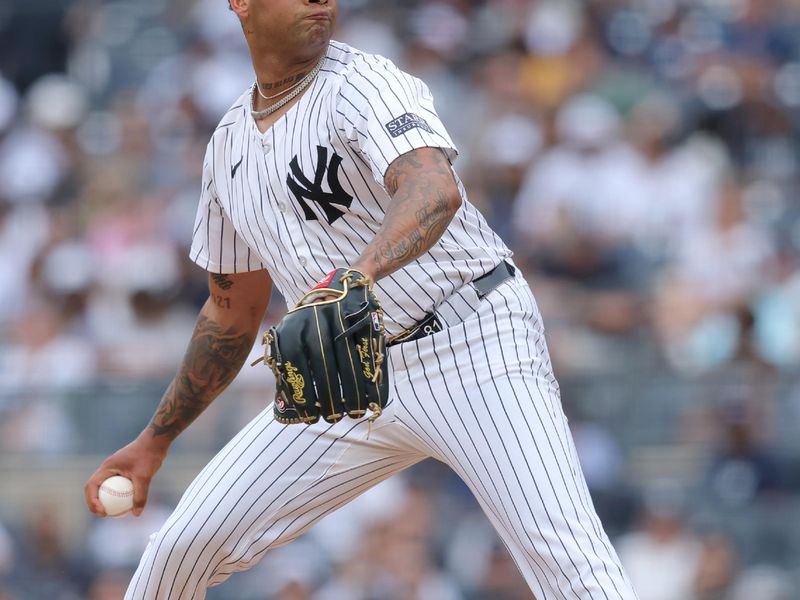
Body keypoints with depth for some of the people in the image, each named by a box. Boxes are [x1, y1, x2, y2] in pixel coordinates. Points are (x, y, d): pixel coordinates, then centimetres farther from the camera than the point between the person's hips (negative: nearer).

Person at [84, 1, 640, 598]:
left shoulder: (364, 84, -13)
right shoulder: (230, 143, 9)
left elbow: (435, 190, -36)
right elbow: (232, 311, 21)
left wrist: (356, 275, -55)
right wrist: (155, 441, 21)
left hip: (474, 346, -7)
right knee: (185, 547, 4)